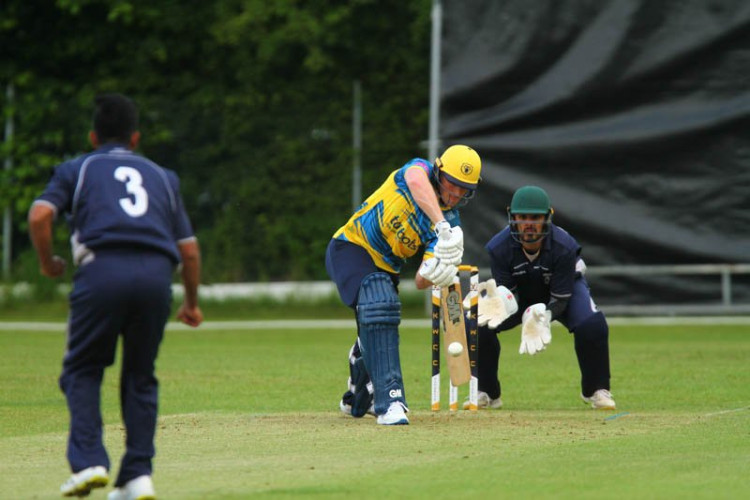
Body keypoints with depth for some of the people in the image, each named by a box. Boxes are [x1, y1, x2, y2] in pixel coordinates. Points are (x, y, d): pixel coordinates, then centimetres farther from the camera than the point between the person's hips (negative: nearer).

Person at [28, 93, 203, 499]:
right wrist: (192, 303, 37)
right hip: (157, 274, 3)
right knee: (141, 375, 14)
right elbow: (189, 249, 24)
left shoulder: (76, 169, 20)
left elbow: (40, 214, 1)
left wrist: (47, 263, 17)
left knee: (82, 370, 9)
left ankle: (88, 462, -9)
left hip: (102, 270, -2)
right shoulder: (162, 177, 29)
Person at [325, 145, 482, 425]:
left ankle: (357, 401, 46)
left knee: (375, 334, 15)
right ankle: (389, 399, -37)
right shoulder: (419, 170, -17)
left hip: (385, 267, 6)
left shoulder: (452, 224, -7)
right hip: (351, 247, -6)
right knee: (379, 307, -29)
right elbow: (417, 183, -46)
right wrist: (443, 226, -59)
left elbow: (421, 282, -13)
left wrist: (435, 274, -37)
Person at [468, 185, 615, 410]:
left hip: (565, 287, -1)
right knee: (479, 325, -21)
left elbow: (561, 298, -28)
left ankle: (596, 390, -5)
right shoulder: (499, 247, -29)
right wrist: (501, 303, -50)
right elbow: (506, 292, -24)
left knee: (592, 325, -29)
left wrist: (543, 316, -49)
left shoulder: (564, 246, -33)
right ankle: (486, 393, 0)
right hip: (518, 292, 1)